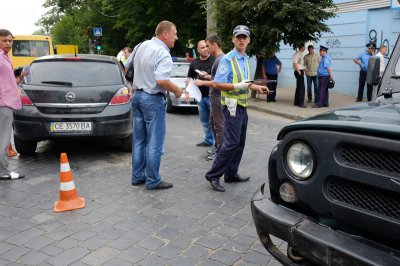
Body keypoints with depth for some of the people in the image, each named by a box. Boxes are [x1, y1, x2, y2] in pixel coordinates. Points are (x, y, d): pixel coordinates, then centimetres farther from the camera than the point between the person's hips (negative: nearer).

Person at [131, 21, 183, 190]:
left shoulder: (143, 45, 8)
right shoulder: (163, 54, -19)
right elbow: (162, 80, -30)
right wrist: (177, 90, -15)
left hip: (137, 95, 9)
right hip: (153, 99, -8)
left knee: (138, 140, 13)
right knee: (154, 143, 0)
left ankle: (137, 176, 22)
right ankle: (153, 181, 8)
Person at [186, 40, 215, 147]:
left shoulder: (214, 60, -6)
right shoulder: (194, 63, 11)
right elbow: (189, 78, 18)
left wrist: (208, 76, -22)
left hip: (212, 95, -6)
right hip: (200, 96, 6)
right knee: (204, 120, 14)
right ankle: (208, 140, 26)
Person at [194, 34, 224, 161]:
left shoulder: (220, 60, -18)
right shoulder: (218, 59, 12)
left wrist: (203, 82, -16)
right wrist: (207, 77, 11)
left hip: (218, 97, -10)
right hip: (215, 98, 10)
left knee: (219, 126, -1)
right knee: (213, 123, 19)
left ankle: (219, 152, 8)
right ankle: (217, 147, 30)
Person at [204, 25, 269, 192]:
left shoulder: (246, 59, 14)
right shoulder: (227, 59, -13)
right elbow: (217, 84, -18)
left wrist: (256, 87, 13)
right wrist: (238, 86, -27)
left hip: (242, 106, 9)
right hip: (232, 106, -9)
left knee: (240, 143, 11)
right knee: (231, 143, -11)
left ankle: (231, 175, 21)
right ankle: (213, 175, -1)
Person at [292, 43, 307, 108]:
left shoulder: (300, 54, 15)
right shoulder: (297, 54, -15)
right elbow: (295, 63, -21)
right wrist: (299, 72, -18)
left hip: (301, 71, 10)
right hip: (299, 72, -10)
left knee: (298, 87, 14)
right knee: (302, 88, -9)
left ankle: (296, 102, 22)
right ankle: (300, 103, -6)